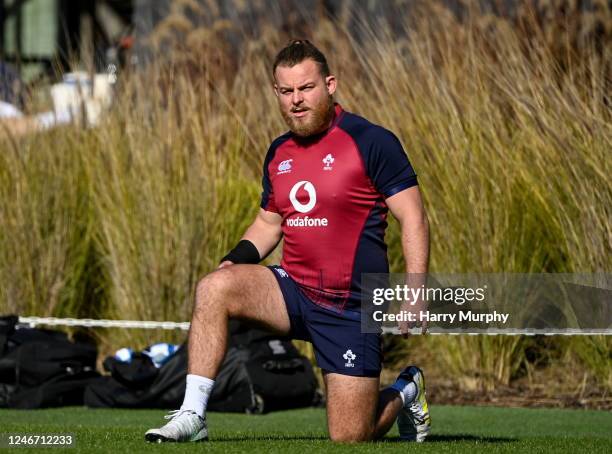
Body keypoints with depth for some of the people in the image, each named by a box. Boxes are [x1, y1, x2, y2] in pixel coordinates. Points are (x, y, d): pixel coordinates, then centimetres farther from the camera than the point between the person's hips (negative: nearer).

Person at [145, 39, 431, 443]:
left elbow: (413, 219, -12)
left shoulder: (372, 142, -10)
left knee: (350, 438, -4)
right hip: (294, 292, 5)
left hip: (351, 308, -5)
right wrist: (235, 260, 2)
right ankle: (192, 416, -20)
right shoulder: (279, 153, 9)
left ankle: (404, 394, 31)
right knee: (214, 287, -22)